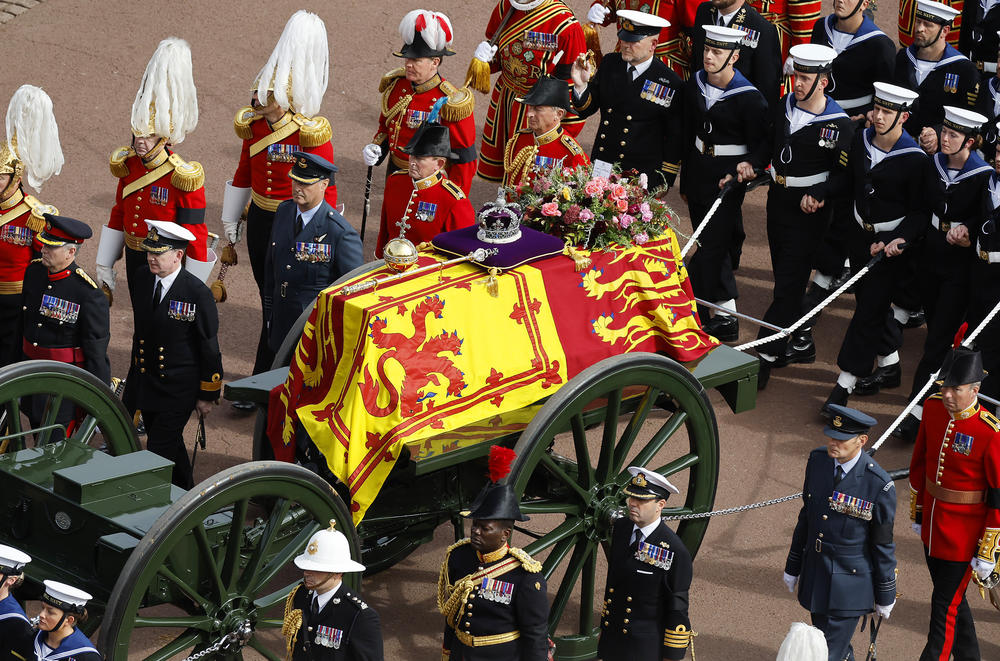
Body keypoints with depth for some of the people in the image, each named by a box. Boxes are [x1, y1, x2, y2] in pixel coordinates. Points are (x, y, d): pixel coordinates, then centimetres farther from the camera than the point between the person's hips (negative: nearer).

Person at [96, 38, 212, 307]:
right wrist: (104, 267, 12)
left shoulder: (183, 179, -20)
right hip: (134, 260, 6)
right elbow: (118, 216, 11)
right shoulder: (129, 166, -1)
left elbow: (196, 238, -17)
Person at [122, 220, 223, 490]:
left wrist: (208, 396, -6)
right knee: (171, 448, 21)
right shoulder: (142, 278, -2)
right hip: (144, 383, 6)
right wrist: (133, 378, 21)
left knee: (159, 454, -8)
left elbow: (209, 347, -11)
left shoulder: (197, 293, -19)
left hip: (178, 389, -6)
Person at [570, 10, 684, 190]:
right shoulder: (609, 64, 3)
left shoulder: (672, 84, -9)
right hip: (601, 169, 4)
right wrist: (581, 85, -13)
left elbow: (675, 139, -3)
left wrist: (664, 183, -3)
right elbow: (586, 110, 7)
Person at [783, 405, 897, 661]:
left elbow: (883, 544, -10)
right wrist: (793, 565, 15)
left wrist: (885, 596, -2)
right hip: (815, 579, 6)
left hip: (849, 583, -6)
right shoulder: (818, 460, -4)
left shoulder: (880, 485, -20)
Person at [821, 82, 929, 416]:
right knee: (871, 302, 16)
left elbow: (920, 212, -12)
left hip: (892, 242, -6)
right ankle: (890, 365, 35)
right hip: (860, 235, 6)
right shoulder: (860, 141, -1)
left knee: (870, 307, -5)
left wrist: (898, 240, -25)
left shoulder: (915, 159, -18)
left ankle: (845, 383, -1)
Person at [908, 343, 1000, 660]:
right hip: (933, 526, 7)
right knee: (953, 599, 24)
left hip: (963, 536, -7)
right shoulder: (933, 408, -6)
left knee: (944, 607, 3)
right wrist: (917, 511, 18)